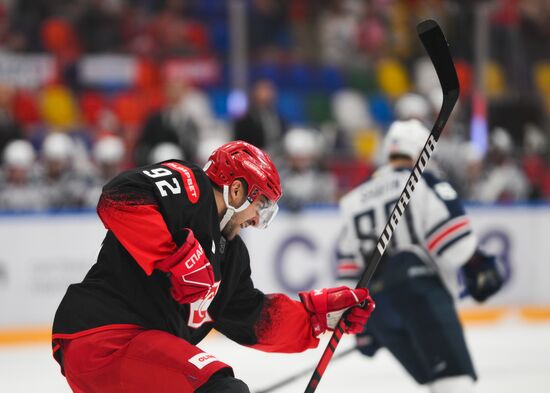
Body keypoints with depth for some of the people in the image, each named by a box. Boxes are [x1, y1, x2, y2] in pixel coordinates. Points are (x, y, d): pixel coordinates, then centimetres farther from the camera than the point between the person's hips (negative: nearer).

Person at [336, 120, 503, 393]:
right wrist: (477, 268, -3)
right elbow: (450, 228, -9)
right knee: (454, 371, -16)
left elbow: (350, 265, 23)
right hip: (419, 288, -7)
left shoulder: (356, 199, 25)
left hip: (375, 303, 7)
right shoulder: (423, 182, 7)